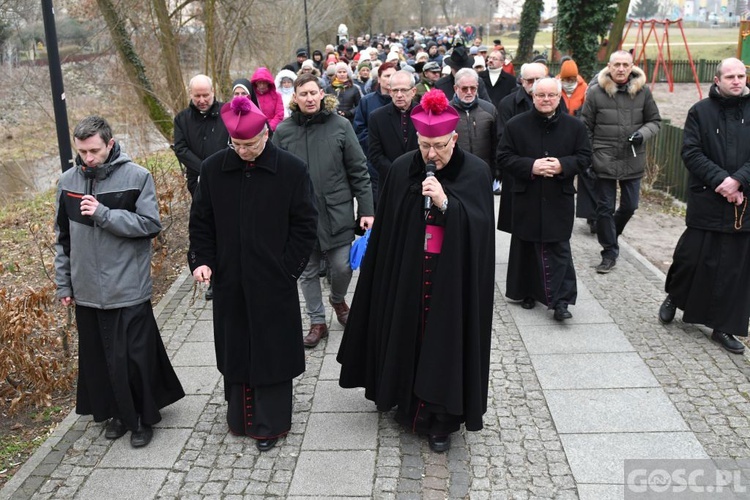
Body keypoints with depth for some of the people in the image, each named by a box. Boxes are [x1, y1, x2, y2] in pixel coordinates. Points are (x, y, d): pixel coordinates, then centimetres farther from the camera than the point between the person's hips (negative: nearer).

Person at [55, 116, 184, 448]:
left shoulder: (136, 177, -9)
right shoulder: (68, 181, 4)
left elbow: (150, 224, -13)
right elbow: (63, 237, 11)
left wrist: (103, 214, -21)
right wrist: (63, 283, 11)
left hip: (128, 290, -4)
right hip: (87, 290, 4)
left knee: (135, 358, 2)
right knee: (99, 358, 13)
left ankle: (143, 417, 22)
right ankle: (117, 412, 32)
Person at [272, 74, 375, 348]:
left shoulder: (340, 125, -4)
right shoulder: (283, 131, -1)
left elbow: (358, 171, -1)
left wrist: (367, 210, -4)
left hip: (337, 212, -1)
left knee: (342, 267, 2)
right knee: (308, 272, 10)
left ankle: (338, 299, 35)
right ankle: (317, 322, 27)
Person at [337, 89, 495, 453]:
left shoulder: (475, 173, -8)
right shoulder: (402, 169, -1)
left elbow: (480, 226, -15)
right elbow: (386, 228, 3)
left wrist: (445, 202, -27)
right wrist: (381, 269, 4)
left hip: (452, 277, -2)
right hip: (405, 273, 3)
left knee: (445, 342, 5)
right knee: (407, 336, 12)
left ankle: (441, 419, 19)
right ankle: (408, 405, 33)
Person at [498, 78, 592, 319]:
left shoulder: (575, 126, 2)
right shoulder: (515, 125, -1)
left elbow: (584, 156, 4)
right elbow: (504, 157, -2)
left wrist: (563, 165, -16)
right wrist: (531, 166, -17)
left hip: (559, 200, 0)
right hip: (527, 199, 1)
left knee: (559, 249, -2)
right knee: (527, 248, 11)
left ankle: (561, 300, 0)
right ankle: (527, 292, 27)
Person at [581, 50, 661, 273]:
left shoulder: (642, 90, -1)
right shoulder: (595, 91, -5)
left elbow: (654, 121, 9)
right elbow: (586, 128, 0)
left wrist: (643, 134, -12)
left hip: (633, 161, 2)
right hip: (604, 160, -2)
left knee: (629, 206, 12)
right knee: (605, 208, 5)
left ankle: (610, 233, 42)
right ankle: (609, 253, 18)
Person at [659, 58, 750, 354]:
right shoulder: (701, 111, 1)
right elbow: (691, 152, -6)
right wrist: (721, 180, -16)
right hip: (705, 201, -2)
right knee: (691, 256, 5)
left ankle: (724, 327, 15)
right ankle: (673, 297, 34)